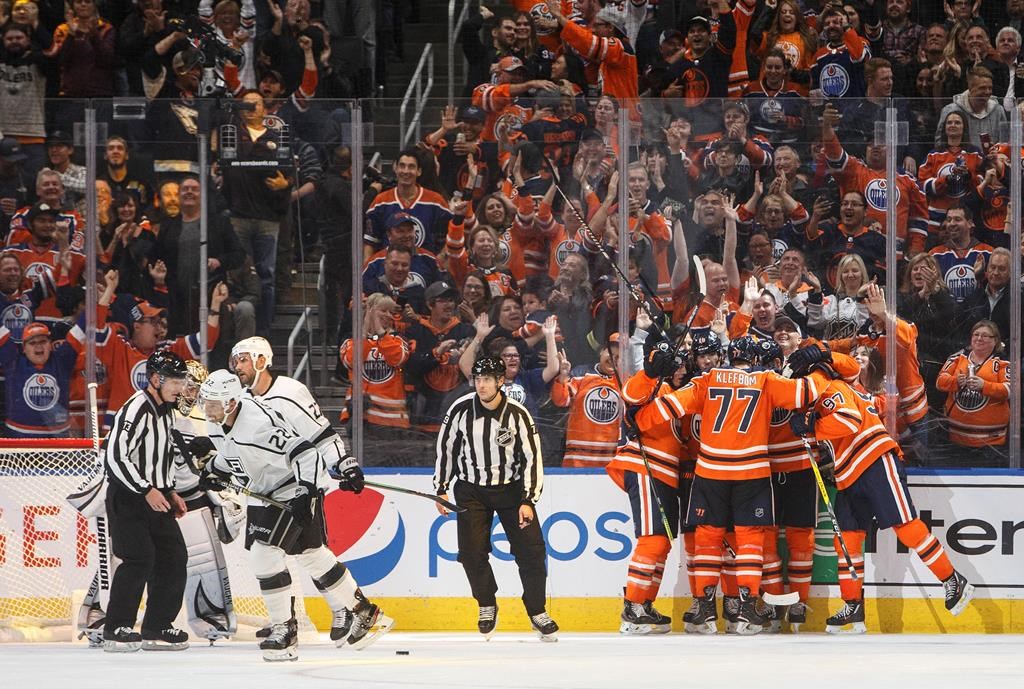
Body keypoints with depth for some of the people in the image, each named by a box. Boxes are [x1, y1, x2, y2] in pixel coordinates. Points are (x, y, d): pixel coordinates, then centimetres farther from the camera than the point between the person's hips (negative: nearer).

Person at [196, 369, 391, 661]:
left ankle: (284, 629, -7)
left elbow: (305, 453, -33)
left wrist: (306, 494, -37)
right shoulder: (216, 423, -5)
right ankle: (361, 611, 26)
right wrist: (215, 470, 6)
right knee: (311, 555, 14)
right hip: (264, 492, 9)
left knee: (265, 553, -16)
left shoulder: (259, 423, -33)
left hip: (296, 487, -9)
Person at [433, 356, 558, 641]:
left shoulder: (517, 414, -13)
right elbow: (445, 447, 3)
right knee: (472, 551, -12)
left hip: (511, 488, -1)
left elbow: (532, 457, -11)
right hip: (471, 489, 1)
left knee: (531, 549, -9)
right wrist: (441, 489, 3)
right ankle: (487, 607, 10)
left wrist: (528, 501, -17)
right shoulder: (461, 409, -9)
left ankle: (537, 612, 6)